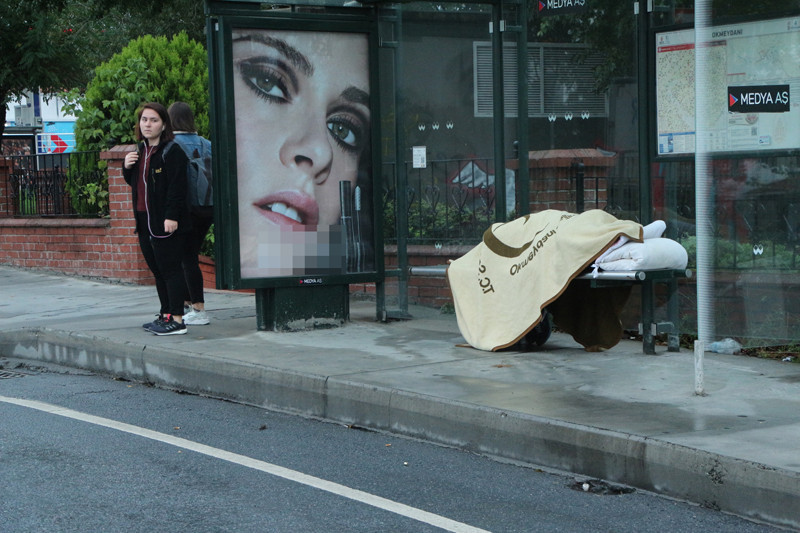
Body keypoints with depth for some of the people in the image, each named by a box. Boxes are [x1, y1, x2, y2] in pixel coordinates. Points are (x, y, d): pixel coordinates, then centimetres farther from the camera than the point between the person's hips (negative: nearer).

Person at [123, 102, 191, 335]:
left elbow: (177, 187, -17)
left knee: (170, 269, -7)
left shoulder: (172, 152, -11)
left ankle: (177, 320, -6)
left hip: (166, 222, -9)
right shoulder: (140, 150, 16)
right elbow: (134, 182, 27)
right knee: (157, 270, 14)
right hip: (145, 221, 9)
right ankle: (166, 315, 22)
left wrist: (171, 216, -24)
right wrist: (127, 167, 6)